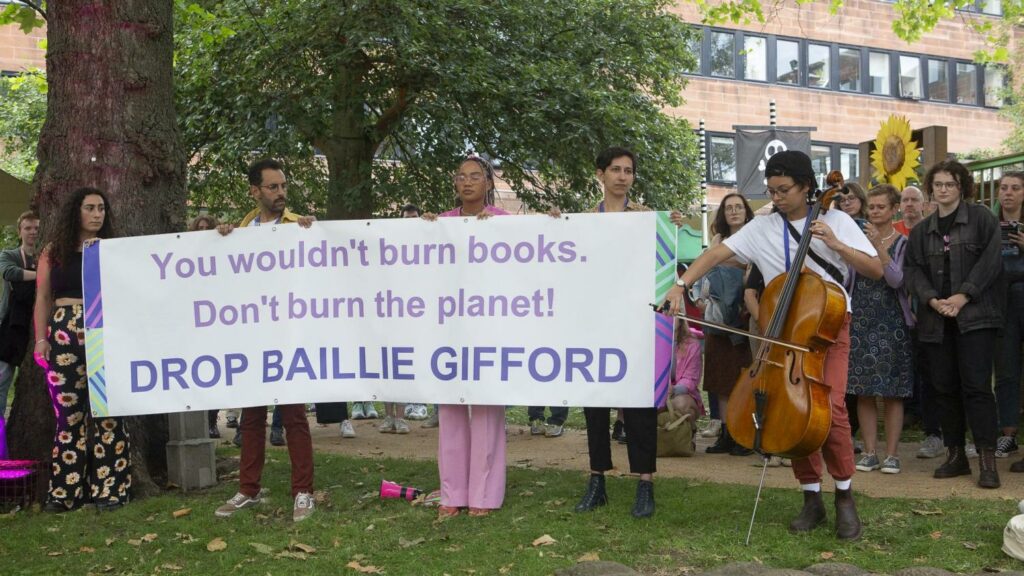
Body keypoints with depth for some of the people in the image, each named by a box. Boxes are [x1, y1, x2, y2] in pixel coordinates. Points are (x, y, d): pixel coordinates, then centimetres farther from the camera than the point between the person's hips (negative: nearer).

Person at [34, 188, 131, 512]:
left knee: (107, 410, -3)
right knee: (69, 411, 3)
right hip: (64, 336, 1)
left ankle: (109, 488, 2)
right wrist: (41, 338, 0)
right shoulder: (53, 252, 11)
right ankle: (66, 490, 9)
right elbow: (43, 298, 9)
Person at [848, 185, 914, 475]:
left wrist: (879, 246, -21)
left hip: (892, 322, -3)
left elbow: (896, 280, -15)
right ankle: (870, 452, 8)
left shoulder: (903, 242, 0)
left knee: (892, 392, 0)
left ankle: (892, 454, 5)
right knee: (864, 391, 2)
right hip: (861, 320, 3)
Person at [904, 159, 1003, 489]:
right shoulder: (921, 230, 15)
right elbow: (913, 270, 6)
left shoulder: (982, 218, 2)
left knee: (976, 386, -10)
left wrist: (964, 295, -15)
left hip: (974, 316, -4)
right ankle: (956, 455, 16)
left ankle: (988, 460, -7)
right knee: (944, 387, 7)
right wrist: (932, 299, -11)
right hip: (935, 320, 5)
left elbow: (991, 262, -7)